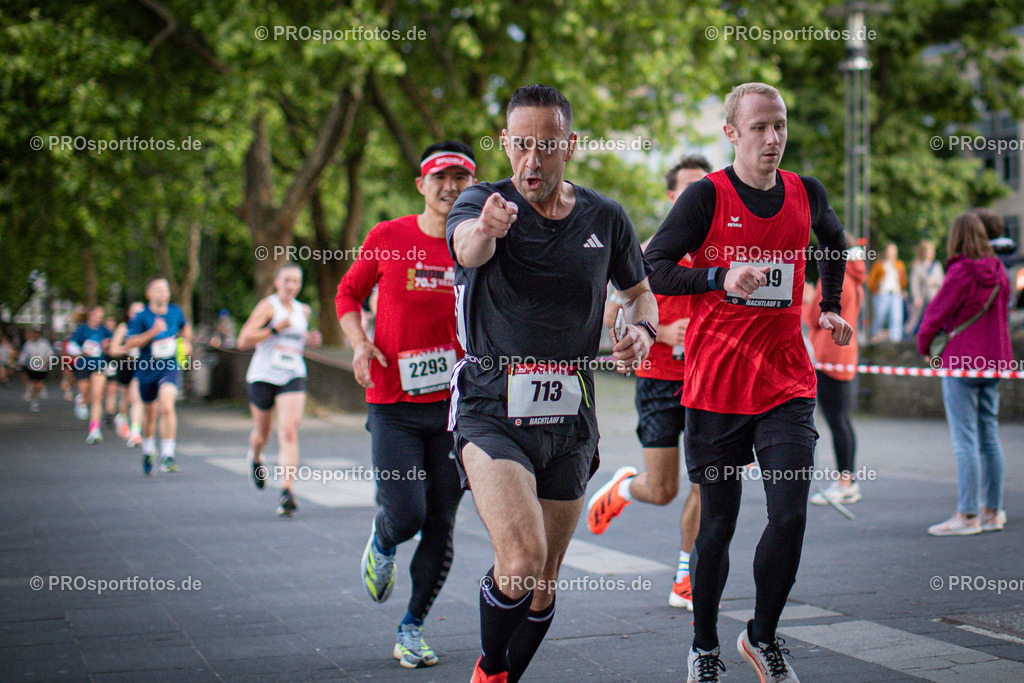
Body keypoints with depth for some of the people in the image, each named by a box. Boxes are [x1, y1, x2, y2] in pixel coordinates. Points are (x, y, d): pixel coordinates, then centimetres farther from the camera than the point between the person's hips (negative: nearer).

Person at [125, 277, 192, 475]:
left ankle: (167, 456, -22)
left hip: (170, 368, 0)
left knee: (167, 407, -23)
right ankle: (148, 452, 41)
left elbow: (185, 326, 25)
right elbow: (129, 343, -15)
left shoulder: (175, 312, 2)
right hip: (147, 369, 0)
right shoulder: (141, 317, -8)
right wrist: (153, 332, -23)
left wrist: (187, 342, 10)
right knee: (150, 413, 15)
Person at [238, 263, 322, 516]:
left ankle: (286, 492, -22)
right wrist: (275, 328, -22)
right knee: (262, 433, 14)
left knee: (288, 431, -16)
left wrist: (309, 339, 10)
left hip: (293, 378, 2)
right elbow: (243, 341, -16)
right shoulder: (267, 306, -7)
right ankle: (255, 458, 52)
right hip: (263, 377, -2)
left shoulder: (304, 311, 11)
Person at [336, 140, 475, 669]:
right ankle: (382, 544, 28)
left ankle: (412, 629, 21)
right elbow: (348, 293, 13)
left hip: (456, 406, 1)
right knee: (406, 515, -11)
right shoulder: (387, 238, 0)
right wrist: (359, 343, -4)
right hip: (393, 405, -1)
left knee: (442, 526, 3)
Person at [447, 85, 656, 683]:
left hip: (570, 416, 4)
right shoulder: (481, 201, -6)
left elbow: (640, 291, 20)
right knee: (522, 560, -23)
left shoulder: (606, 218, 5)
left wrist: (642, 330, -3)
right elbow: (466, 248, -30)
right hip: (492, 410, -4)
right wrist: (485, 229, -54)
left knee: (543, 587, 10)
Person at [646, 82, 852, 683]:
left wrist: (831, 307, 17)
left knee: (790, 516, -8)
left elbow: (834, 240, 29)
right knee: (718, 524, 5)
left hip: (787, 385, 3)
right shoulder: (707, 196, -6)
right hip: (715, 385, -3)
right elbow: (650, 269, -9)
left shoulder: (807, 194, 6)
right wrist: (722, 278, -22)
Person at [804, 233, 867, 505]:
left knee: (836, 422, -7)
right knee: (843, 421, 13)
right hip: (847, 358, 10)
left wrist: (803, 304, 8)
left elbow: (814, 319, -11)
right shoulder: (853, 280, 15)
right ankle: (848, 481, 17)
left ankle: (843, 485, -6)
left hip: (830, 358, -10)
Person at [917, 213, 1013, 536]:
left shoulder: (961, 273, -15)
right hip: (994, 360, 8)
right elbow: (1001, 313, 14)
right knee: (989, 437, 12)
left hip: (962, 362, -7)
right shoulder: (999, 273, 7)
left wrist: (924, 344, 8)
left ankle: (967, 515, -6)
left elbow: (937, 312, -9)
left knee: (965, 440, -6)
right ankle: (992, 511, 17)